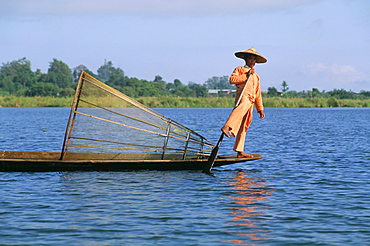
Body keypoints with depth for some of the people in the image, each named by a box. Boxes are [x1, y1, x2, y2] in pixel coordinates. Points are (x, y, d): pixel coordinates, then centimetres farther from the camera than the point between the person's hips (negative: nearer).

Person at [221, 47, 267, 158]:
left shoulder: (256, 76, 32)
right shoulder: (239, 69, 15)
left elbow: (258, 94, 32)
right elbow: (232, 79, -6)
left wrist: (260, 109, 25)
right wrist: (246, 76, -8)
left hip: (251, 101, 7)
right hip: (243, 95, -7)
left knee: (243, 128, 5)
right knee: (243, 107, -43)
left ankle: (239, 151, 7)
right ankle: (227, 127, -59)